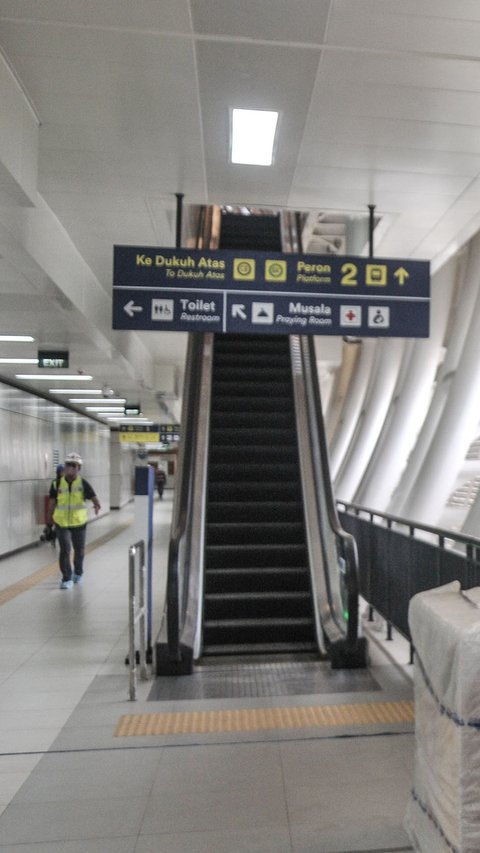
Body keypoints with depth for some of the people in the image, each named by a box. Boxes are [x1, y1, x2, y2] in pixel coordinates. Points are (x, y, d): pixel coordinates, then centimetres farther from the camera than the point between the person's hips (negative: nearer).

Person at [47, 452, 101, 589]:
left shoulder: (83, 484, -8)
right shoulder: (57, 483, -4)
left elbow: (93, 496, -18)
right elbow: (52, 501, 5)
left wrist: (97, 505, -39)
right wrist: (50, 518, 11)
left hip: (79, 522, 1)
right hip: (62, 523, 0)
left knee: (79, 550, 15)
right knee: (64, 550, -9)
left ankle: (78, 573, 39)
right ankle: (66, 579, 3)